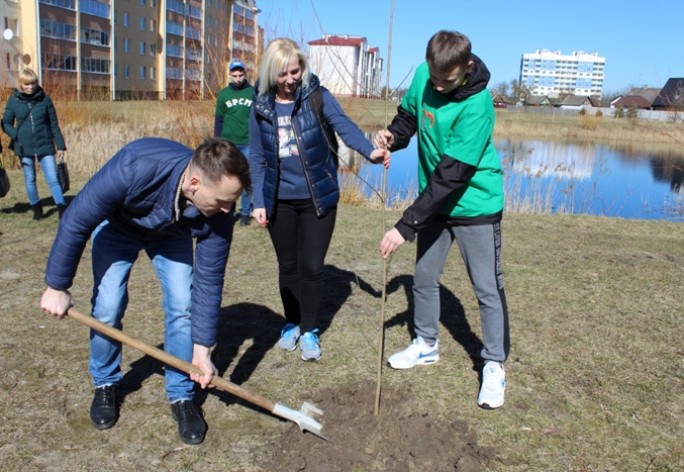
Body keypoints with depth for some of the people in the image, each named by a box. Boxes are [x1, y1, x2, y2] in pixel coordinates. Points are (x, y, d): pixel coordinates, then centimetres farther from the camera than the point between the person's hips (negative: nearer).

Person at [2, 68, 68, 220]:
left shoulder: (45, 99, -1)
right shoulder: (14, 100, 0)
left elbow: (54, 125, 3)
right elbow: (6, 123, 6)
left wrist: (60, 146, 1)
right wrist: (17, 135, -11)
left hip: (45, 146, -1)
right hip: (24, 148, 1)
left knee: (53, 179, -7)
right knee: (30, 180, 12)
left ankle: (62, 209, -7)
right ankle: (36, 208, 27)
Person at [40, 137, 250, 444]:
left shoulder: (217, 213, -33)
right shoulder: (133, 168, -44)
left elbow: (209, 279, -22)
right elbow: (76, 221, -30)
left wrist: (202, 349, -19)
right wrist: (57, 286, -20)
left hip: (171, 234, 2)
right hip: (117, 225, -1)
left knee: (182, 303, -11)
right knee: (107, 307, -9)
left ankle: (181, 396, 6)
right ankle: (105, 385, 18)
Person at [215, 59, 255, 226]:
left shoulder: (253, 92, 0)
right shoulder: (224, 94, 5)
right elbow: (219, 119, 7)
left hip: (248, 143, -1)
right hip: (228, 143, 1)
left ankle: (245, 212, 14)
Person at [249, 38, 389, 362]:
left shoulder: (317, 97, -8)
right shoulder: (260, 107, -1)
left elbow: (344, 125, -23)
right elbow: (257, 159, 3)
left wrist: (369, 151, -42)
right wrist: (258, 202, -3)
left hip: (319, 198, -2)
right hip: (279, 201, 3)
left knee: (311, 267, 1)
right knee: (288, 266, 14)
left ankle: (309, 330, 20)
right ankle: (292, 323, 34)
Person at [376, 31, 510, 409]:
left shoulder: (477, 106, -28)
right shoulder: (423, 76, -10)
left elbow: (450, 177, -31)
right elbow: (409, 116, 10)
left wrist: (406, 227, -32)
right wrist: (393, 136, -14)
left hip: (475, 205, -6)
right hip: (435, 200, 6)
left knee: (487, 288, 0)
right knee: (424, 277, 15)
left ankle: (494, 365, 16)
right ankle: (426, 344, 35)